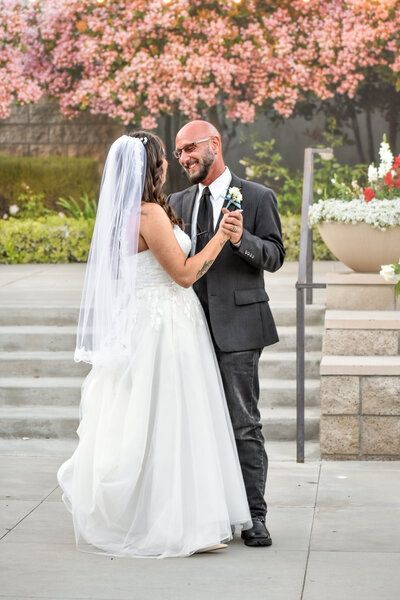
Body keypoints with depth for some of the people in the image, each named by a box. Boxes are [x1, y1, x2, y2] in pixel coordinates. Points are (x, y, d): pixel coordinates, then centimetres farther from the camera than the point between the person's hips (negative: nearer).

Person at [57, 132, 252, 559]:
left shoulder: (124, 212, 12)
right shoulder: (150, 214, -18)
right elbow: (184, 272, -16)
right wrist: (221, 237, -8)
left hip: (143, 322, 10)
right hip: (162, 326, -10)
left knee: (138, 425, 14)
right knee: (167, 423, -5)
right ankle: (176, 523, -1)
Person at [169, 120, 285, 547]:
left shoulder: (257, 197, 1)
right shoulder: (178, 202, 14)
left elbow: (275, 256, -2)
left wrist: (241, 239, -19)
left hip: (236, 326, -5)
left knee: (244, 424, -5)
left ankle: (253, 516, -1)